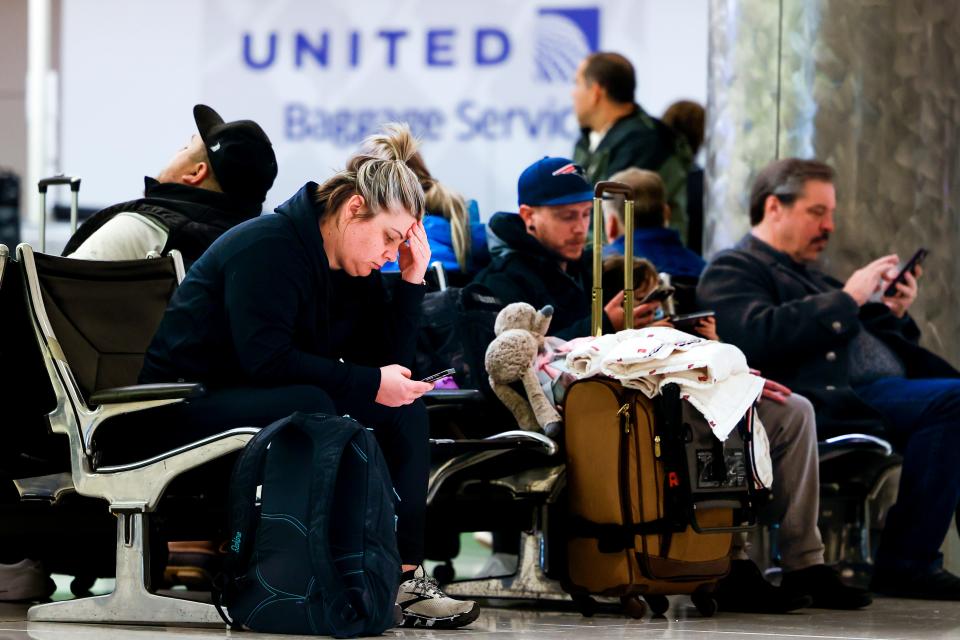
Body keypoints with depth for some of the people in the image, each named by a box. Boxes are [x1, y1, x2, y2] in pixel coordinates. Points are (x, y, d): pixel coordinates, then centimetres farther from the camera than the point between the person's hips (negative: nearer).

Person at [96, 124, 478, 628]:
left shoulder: (354, 271, 8)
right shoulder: (268, 247, -18)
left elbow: (388, 362, 5)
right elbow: (266, 357, -28)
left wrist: (411, 282, -4)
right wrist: (370, 384, -26)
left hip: (260, 398, 9)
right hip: (185, 409, -9)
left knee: (404, 411, -6)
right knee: (310, 406, -36)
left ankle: (402, 575, -15)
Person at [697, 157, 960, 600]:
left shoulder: (805, 274, 32)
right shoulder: (731, 270, 5)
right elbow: (758, 337, -15)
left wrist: (892, 314, 12)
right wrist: (846, 299, -11)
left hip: (884, 388, 9)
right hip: (835, 400, -9)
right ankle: (905, 563, -26)